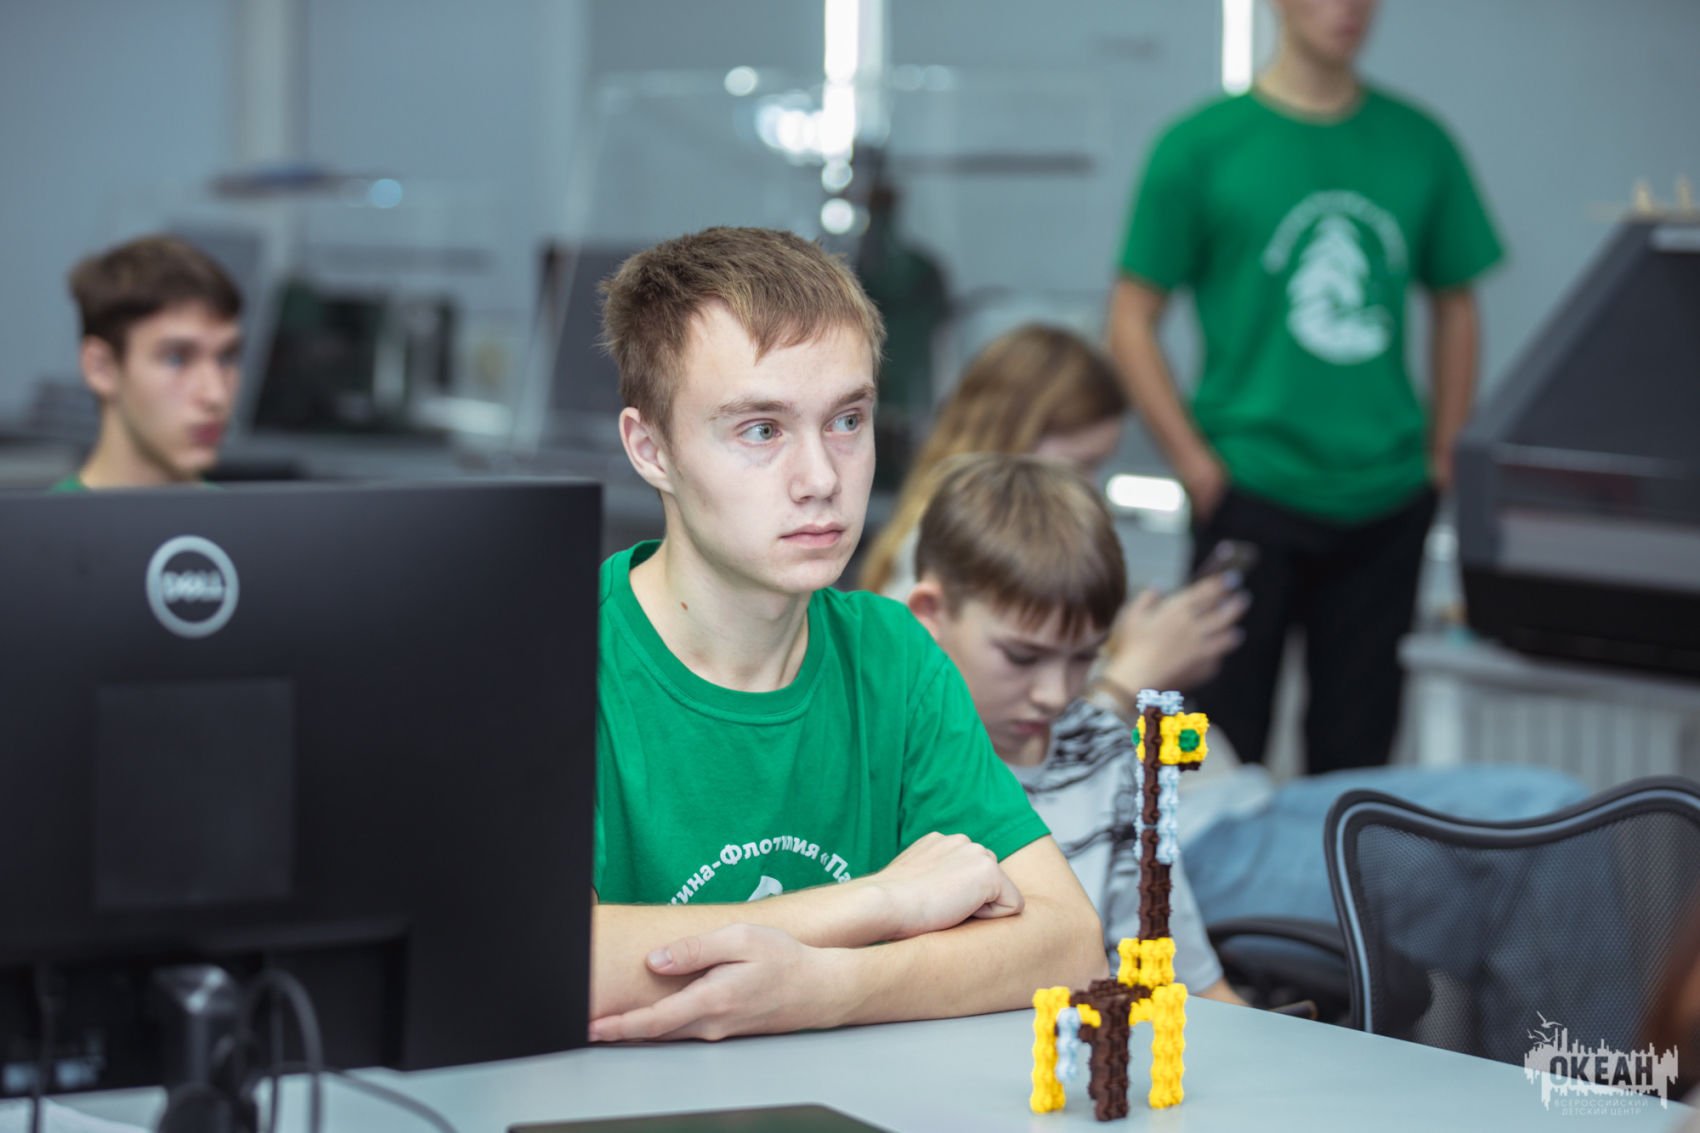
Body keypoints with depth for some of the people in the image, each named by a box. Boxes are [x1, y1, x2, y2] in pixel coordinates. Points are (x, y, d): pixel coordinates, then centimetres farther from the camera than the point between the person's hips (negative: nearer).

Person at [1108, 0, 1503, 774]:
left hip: (1388, 499, 3)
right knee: (1221, 748, 0)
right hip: (1252, 497, -3)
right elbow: (1131, 323, -1)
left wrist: (1441, 454, 9)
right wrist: (1198, 468, -7)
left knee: (1356, 752, 9)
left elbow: (1455, 304, 17)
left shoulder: (1419, 144, 7)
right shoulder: (1201, 145, -3)